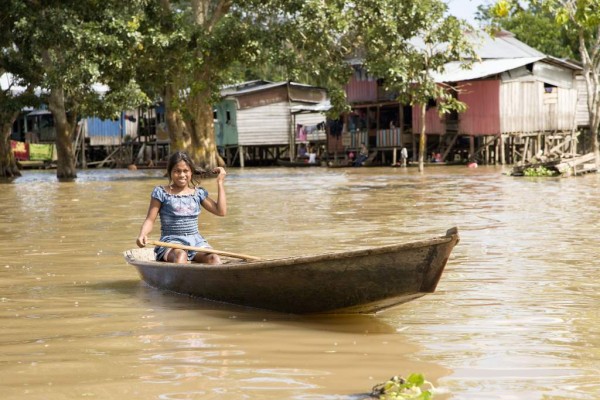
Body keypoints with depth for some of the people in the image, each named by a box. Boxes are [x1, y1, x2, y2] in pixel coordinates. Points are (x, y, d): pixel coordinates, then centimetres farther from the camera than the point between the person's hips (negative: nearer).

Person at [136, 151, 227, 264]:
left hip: (196, 241, 3)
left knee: (214, 259, -28)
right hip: (171, 241, -3)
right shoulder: (161, 192, 5)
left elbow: (221, 211, 9)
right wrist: (142, 235, -19)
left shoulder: (199, 193, 14)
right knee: (180, 255, -38)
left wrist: (220, 182, 11)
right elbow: (150, 220, 2)